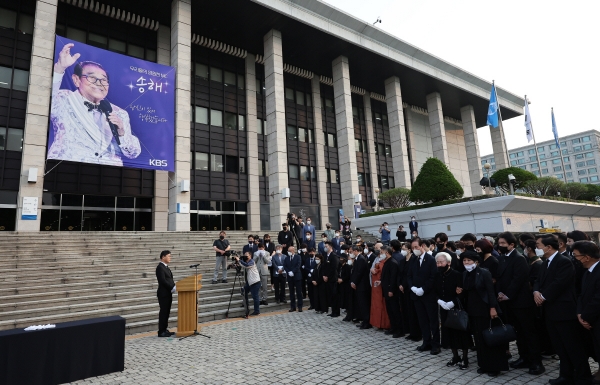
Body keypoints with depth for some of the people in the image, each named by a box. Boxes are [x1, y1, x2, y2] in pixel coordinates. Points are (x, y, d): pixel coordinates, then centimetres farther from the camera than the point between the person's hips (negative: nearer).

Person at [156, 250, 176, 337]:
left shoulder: (166, 267, 15)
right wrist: (173, 287, -20)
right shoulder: (160, 267, -15)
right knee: (163, 312, -3)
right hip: (163, 294, -9)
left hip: (168, 293, 9)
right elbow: (163, 281, -22)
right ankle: (161, 332, 5)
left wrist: (174, 286, 2)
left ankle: (165, 329, 21)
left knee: (167, 312, 13)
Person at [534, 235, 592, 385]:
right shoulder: (545, 263, 13)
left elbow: (559, 284, -24)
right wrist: (536, 292, -9)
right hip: (551, 311, 9)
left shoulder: (564, 262, -16)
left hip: (564, 310, -9)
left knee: (574, 346, 3)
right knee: (560, 346, 17)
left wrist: (543, 297, -15)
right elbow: (539, 280, 11)